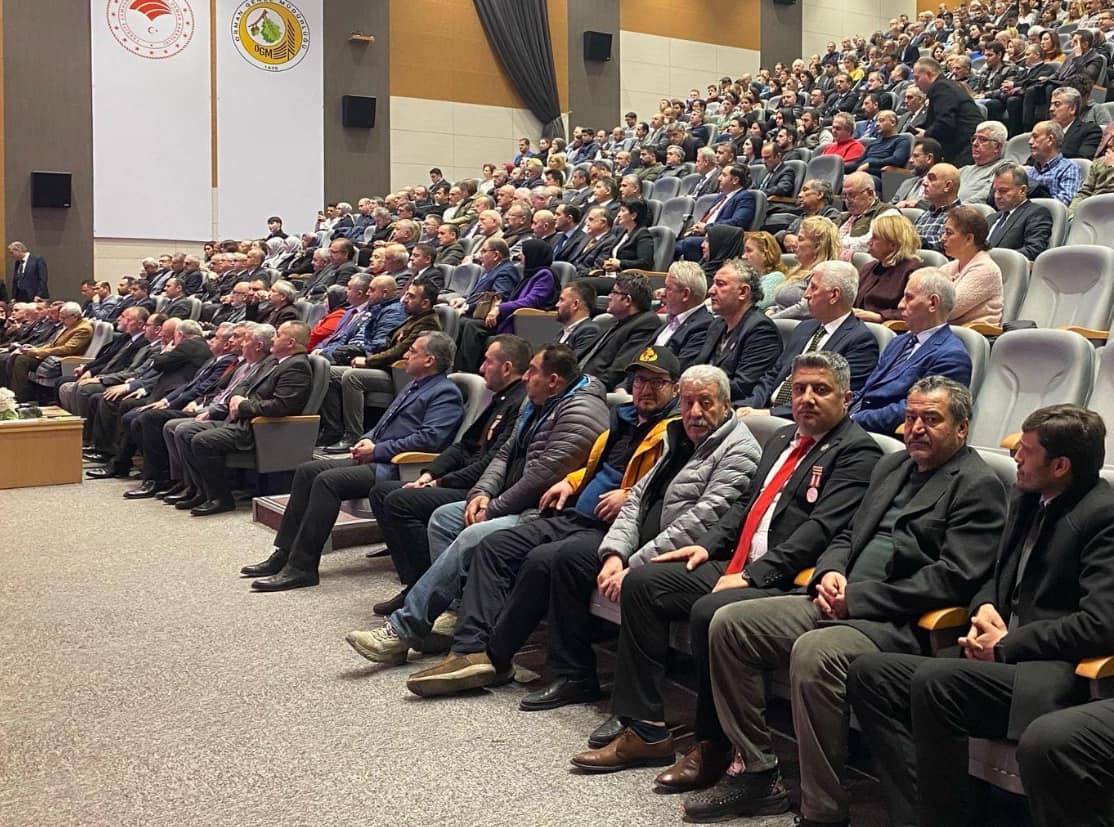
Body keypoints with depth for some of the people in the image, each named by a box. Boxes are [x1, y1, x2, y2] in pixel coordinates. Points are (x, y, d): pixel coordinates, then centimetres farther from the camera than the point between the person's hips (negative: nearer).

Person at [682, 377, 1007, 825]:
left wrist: (857, 597, -15)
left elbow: (952, 577, -15)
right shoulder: (891, 466, 21)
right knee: (728, 624, -4)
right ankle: (757, 772, 4)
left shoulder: (978, 486, -4)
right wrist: (830, 572, 0)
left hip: (897, 622, -8)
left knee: (813, 653, -36)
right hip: (840, 601, 9)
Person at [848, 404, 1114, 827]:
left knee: (934, 680, -32)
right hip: (1002, 662, 9)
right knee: (871, 674, -5)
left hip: (1052, 677, -9)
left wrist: (1006, 645, -13)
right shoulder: (1025, 498, 14)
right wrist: (985, 608, 2)